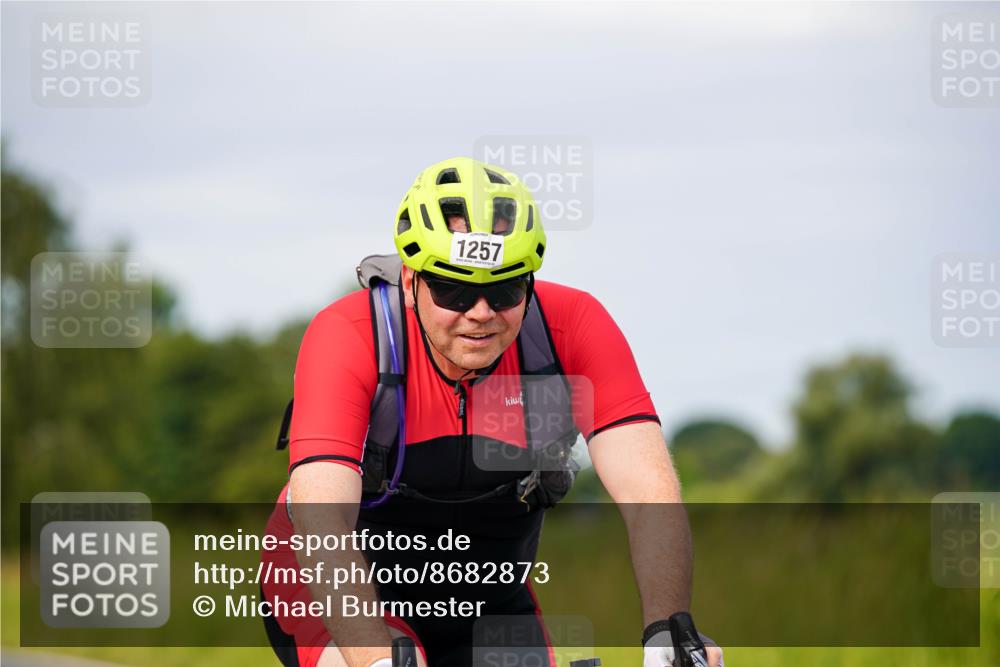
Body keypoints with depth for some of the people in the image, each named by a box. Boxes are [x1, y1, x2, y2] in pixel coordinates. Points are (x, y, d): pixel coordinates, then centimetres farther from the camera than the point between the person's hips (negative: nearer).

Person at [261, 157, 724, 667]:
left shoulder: (573, 328, -21)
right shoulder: (349, 337, -28)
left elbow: (650, 495, -29)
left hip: (486, 600, 3)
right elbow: (320, 516, -39)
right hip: (338, 593, -3)